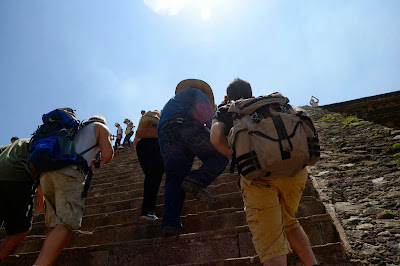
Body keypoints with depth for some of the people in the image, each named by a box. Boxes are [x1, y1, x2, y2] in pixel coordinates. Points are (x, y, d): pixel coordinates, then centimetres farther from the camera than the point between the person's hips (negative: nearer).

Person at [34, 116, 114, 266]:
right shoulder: (101, 127, 20)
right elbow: (108, 154, 4)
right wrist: (102, 159, 28)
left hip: (46, 172, 7)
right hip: (70, 172, -7)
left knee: (57, 225, 8)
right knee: (67, 223, -16)